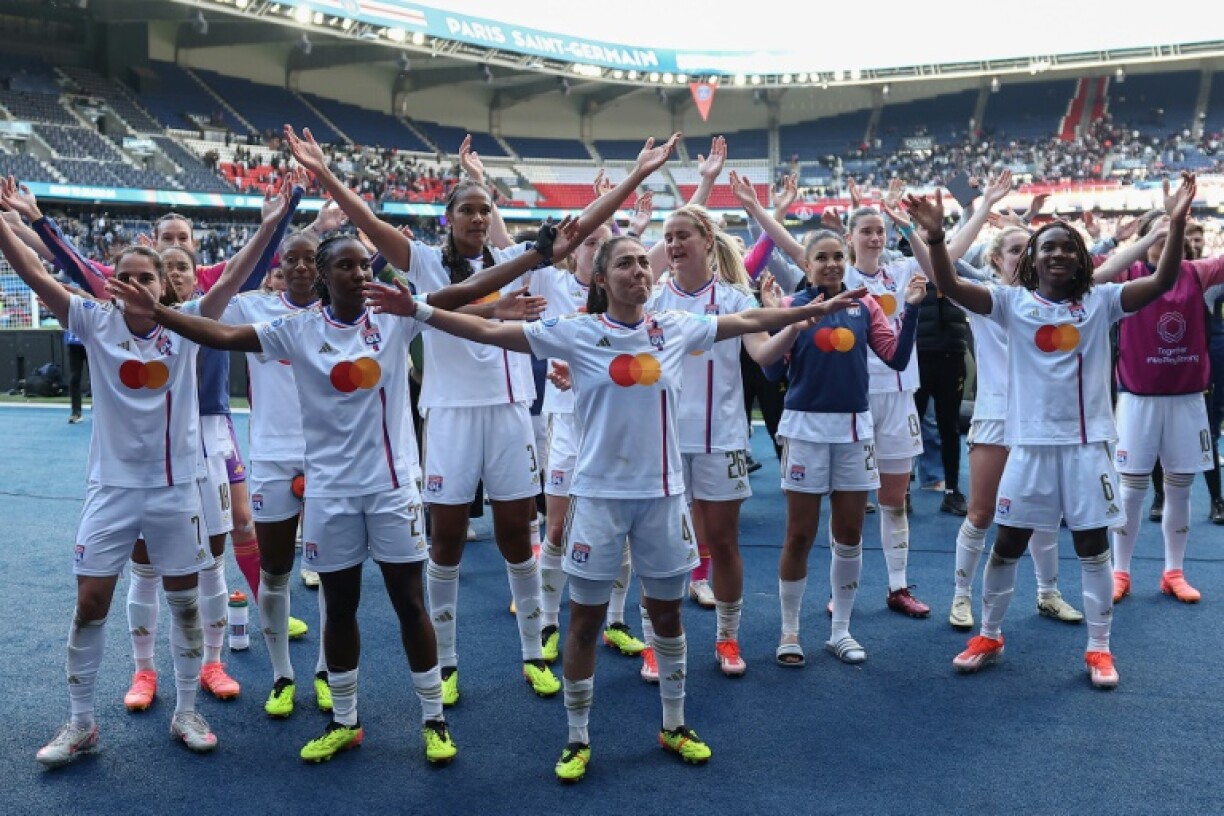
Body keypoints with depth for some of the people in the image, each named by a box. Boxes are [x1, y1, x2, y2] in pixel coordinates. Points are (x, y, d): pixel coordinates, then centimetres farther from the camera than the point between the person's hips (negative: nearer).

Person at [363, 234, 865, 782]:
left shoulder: (677, 329, 1)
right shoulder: (576, 333, -7)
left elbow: (750, 321, 12)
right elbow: (488, 331, -10)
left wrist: (818, 309, 13)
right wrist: (418, 310, -19)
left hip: (662, 493, 3)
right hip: (599, 494, -2)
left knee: (667, 612, 15)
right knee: (585, 620, 6)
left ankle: (674, 726, 35)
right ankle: (577, 740, 23)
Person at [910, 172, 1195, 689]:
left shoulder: (1101, 302, 2)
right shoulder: (1013, 303, -1)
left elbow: (1162, 281, -10)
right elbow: (951, 288, -12)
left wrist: (1176, 224, -23)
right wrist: (936, 237, -28)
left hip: (1087, 441, 0)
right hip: (1030, 442, 0)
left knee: (1093, 543, 7)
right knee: (1008, 543, 8)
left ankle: (1099, 647, 20)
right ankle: (989, 636, 25)